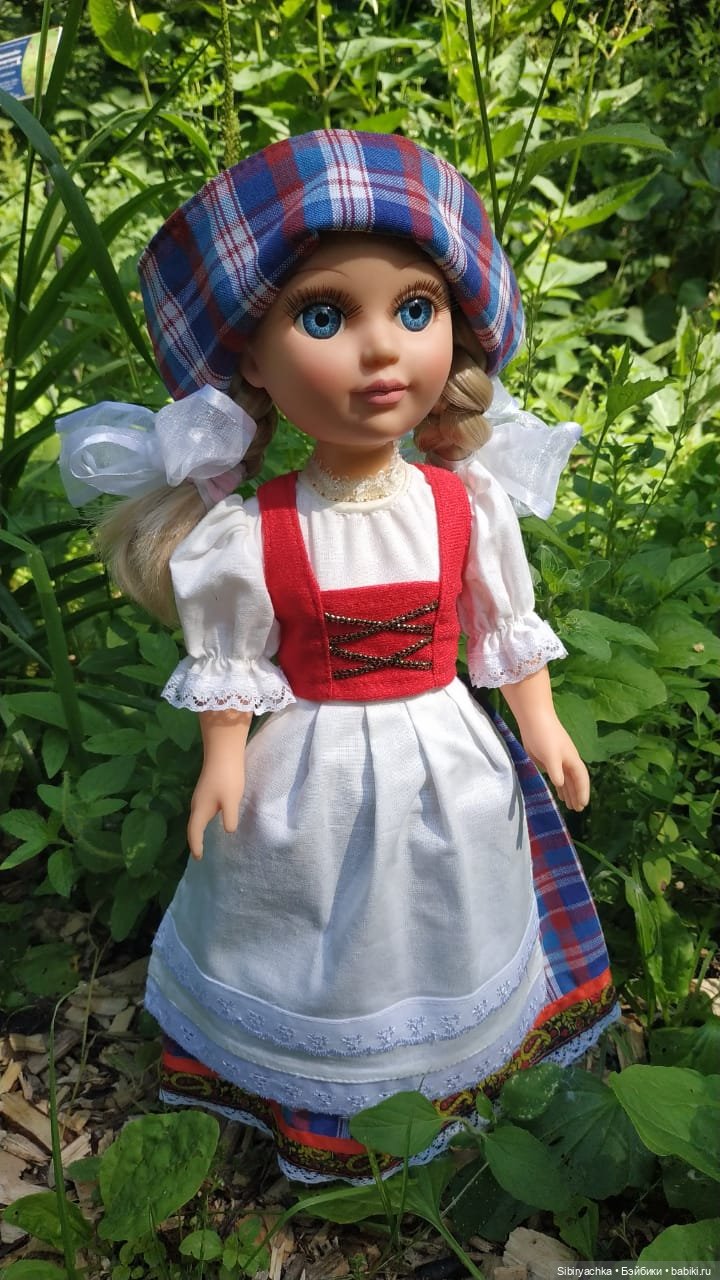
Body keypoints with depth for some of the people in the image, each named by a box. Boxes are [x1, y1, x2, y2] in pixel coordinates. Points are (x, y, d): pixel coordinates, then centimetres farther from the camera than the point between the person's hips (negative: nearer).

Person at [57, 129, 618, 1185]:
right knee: (326, 953, 19)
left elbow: (508, 629, -1)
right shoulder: (250, 534, -18)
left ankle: (457, 1067, 53)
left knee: (447, 937, 23)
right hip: (311, 777, -1)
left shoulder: (470, 508, -12)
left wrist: (541, 727, 2)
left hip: (451, 767, 2)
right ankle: (317, 1105, 48)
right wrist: (223, 762, -6)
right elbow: (231, 661, -7)